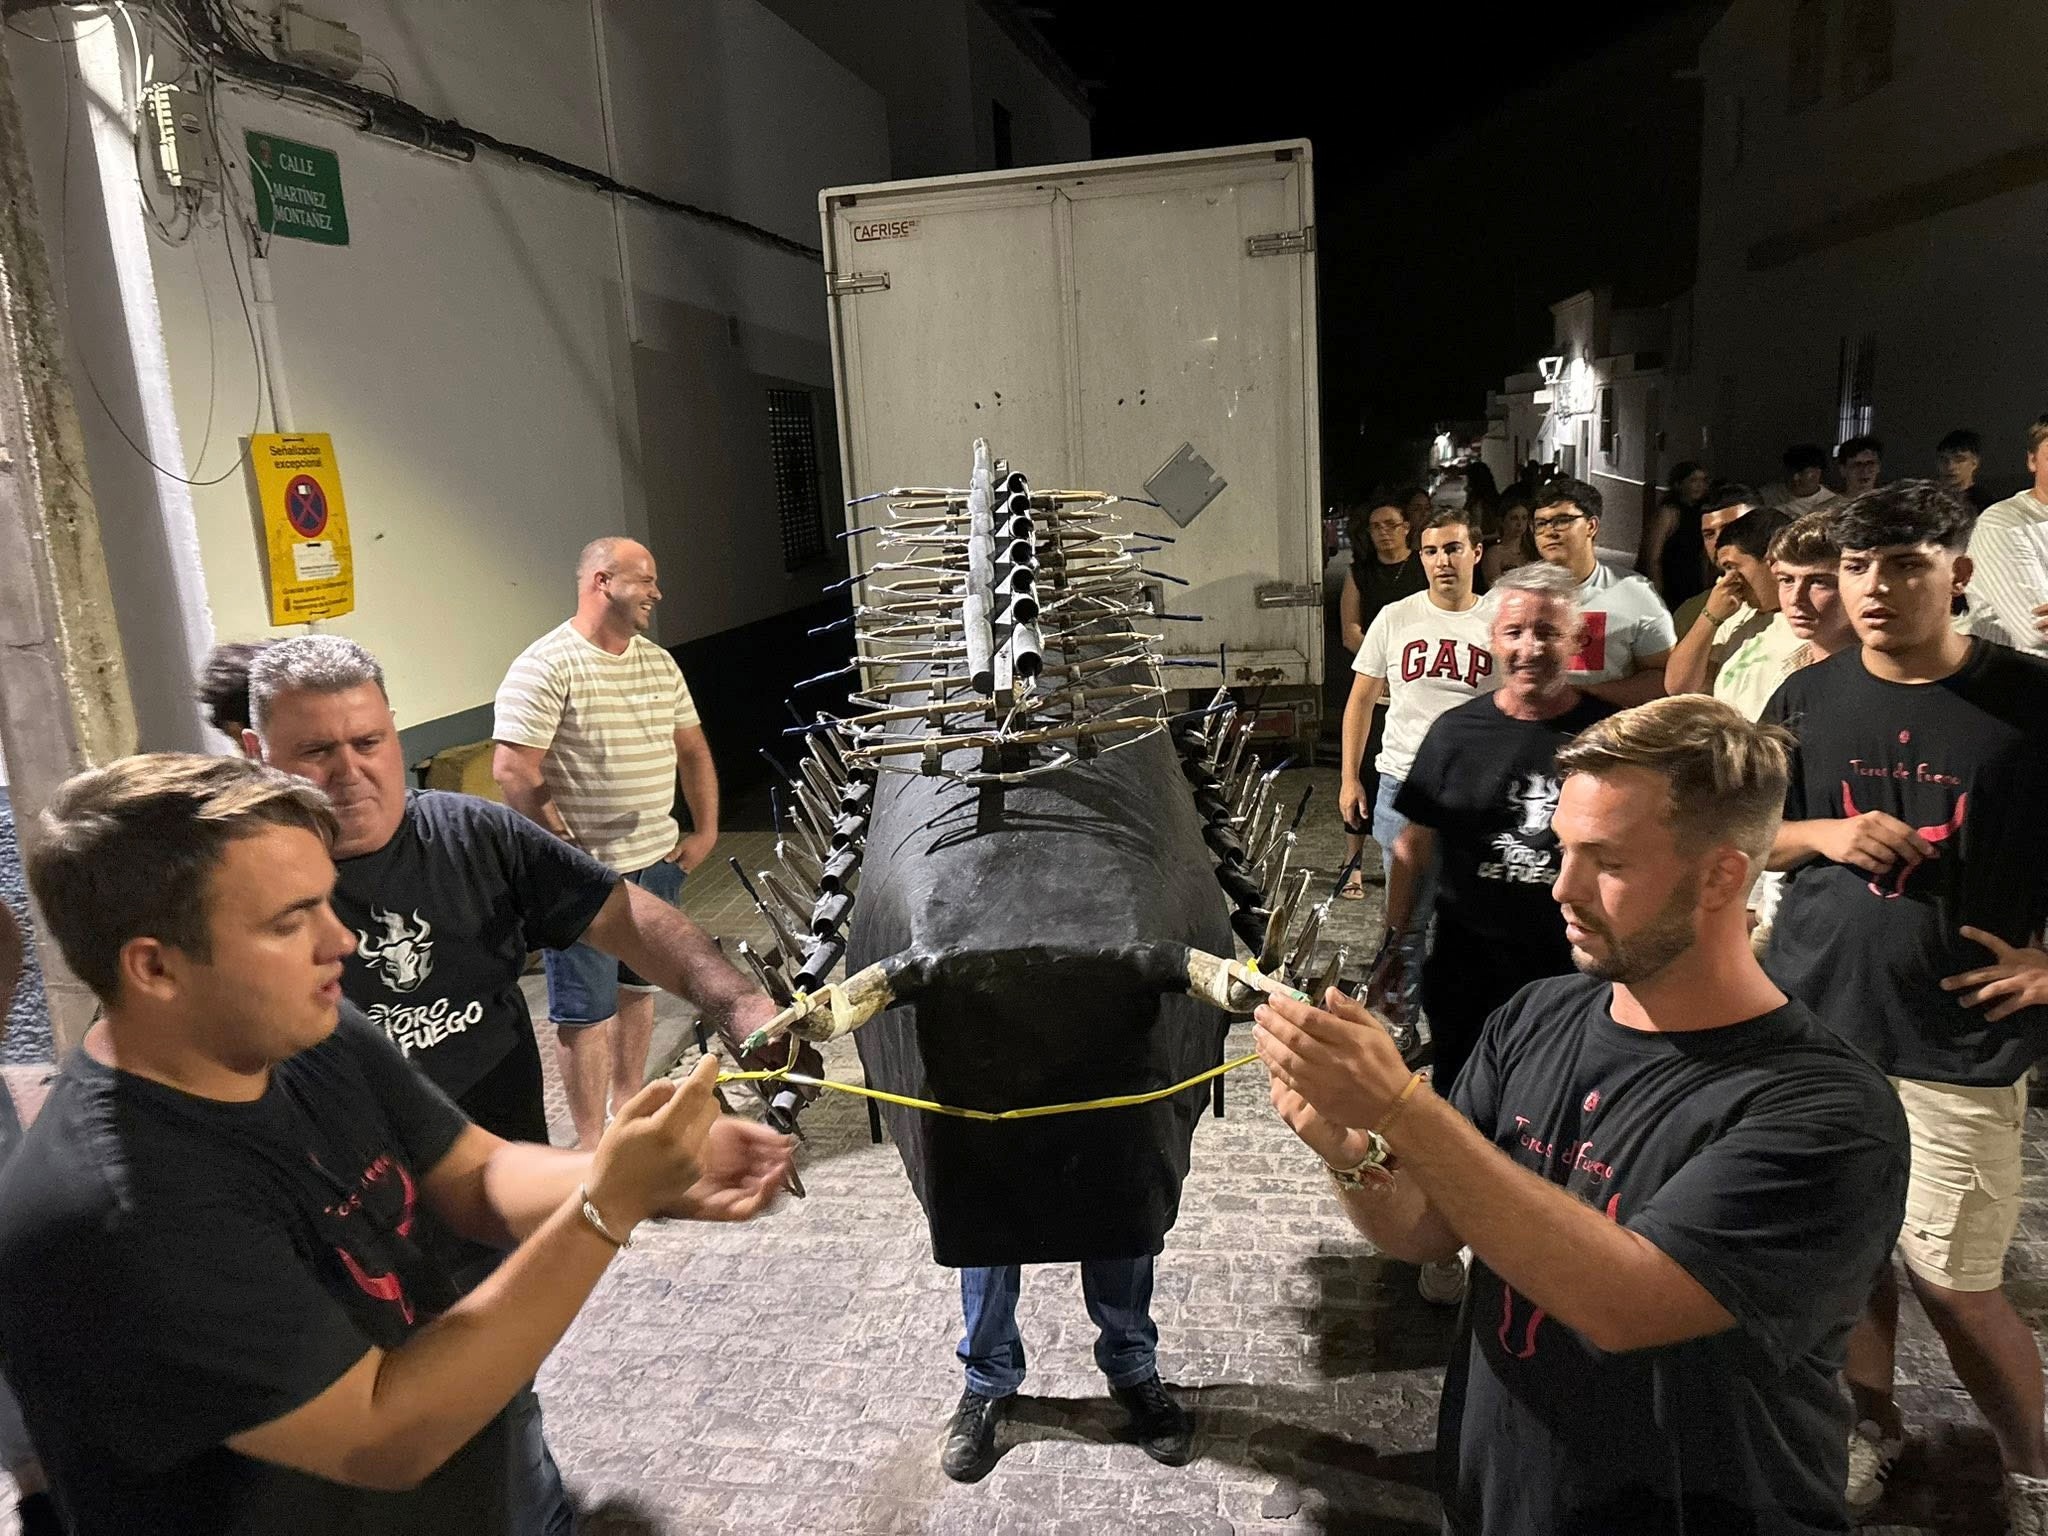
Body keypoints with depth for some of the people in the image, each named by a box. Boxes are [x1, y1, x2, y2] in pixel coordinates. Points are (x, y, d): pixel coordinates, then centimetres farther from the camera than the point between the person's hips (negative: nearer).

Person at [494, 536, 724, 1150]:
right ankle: (591, 1145, 13)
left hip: (658, 861, 8)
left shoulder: (659, 663, 9)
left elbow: (692, 749, 17)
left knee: (638, 990, 19)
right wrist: (565, 852, -15)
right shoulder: (545, 667, -15)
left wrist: (705, 830, 11)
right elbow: (512, 771, -19)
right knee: (587, 1011, 2)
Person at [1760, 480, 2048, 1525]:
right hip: (1816, 1018, 3)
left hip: (1959, 1045, -3)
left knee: (1953, 1279, 4)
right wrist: (1825, 832, -9)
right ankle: (1872, 1421, 37)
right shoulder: (1809, 699, 3)